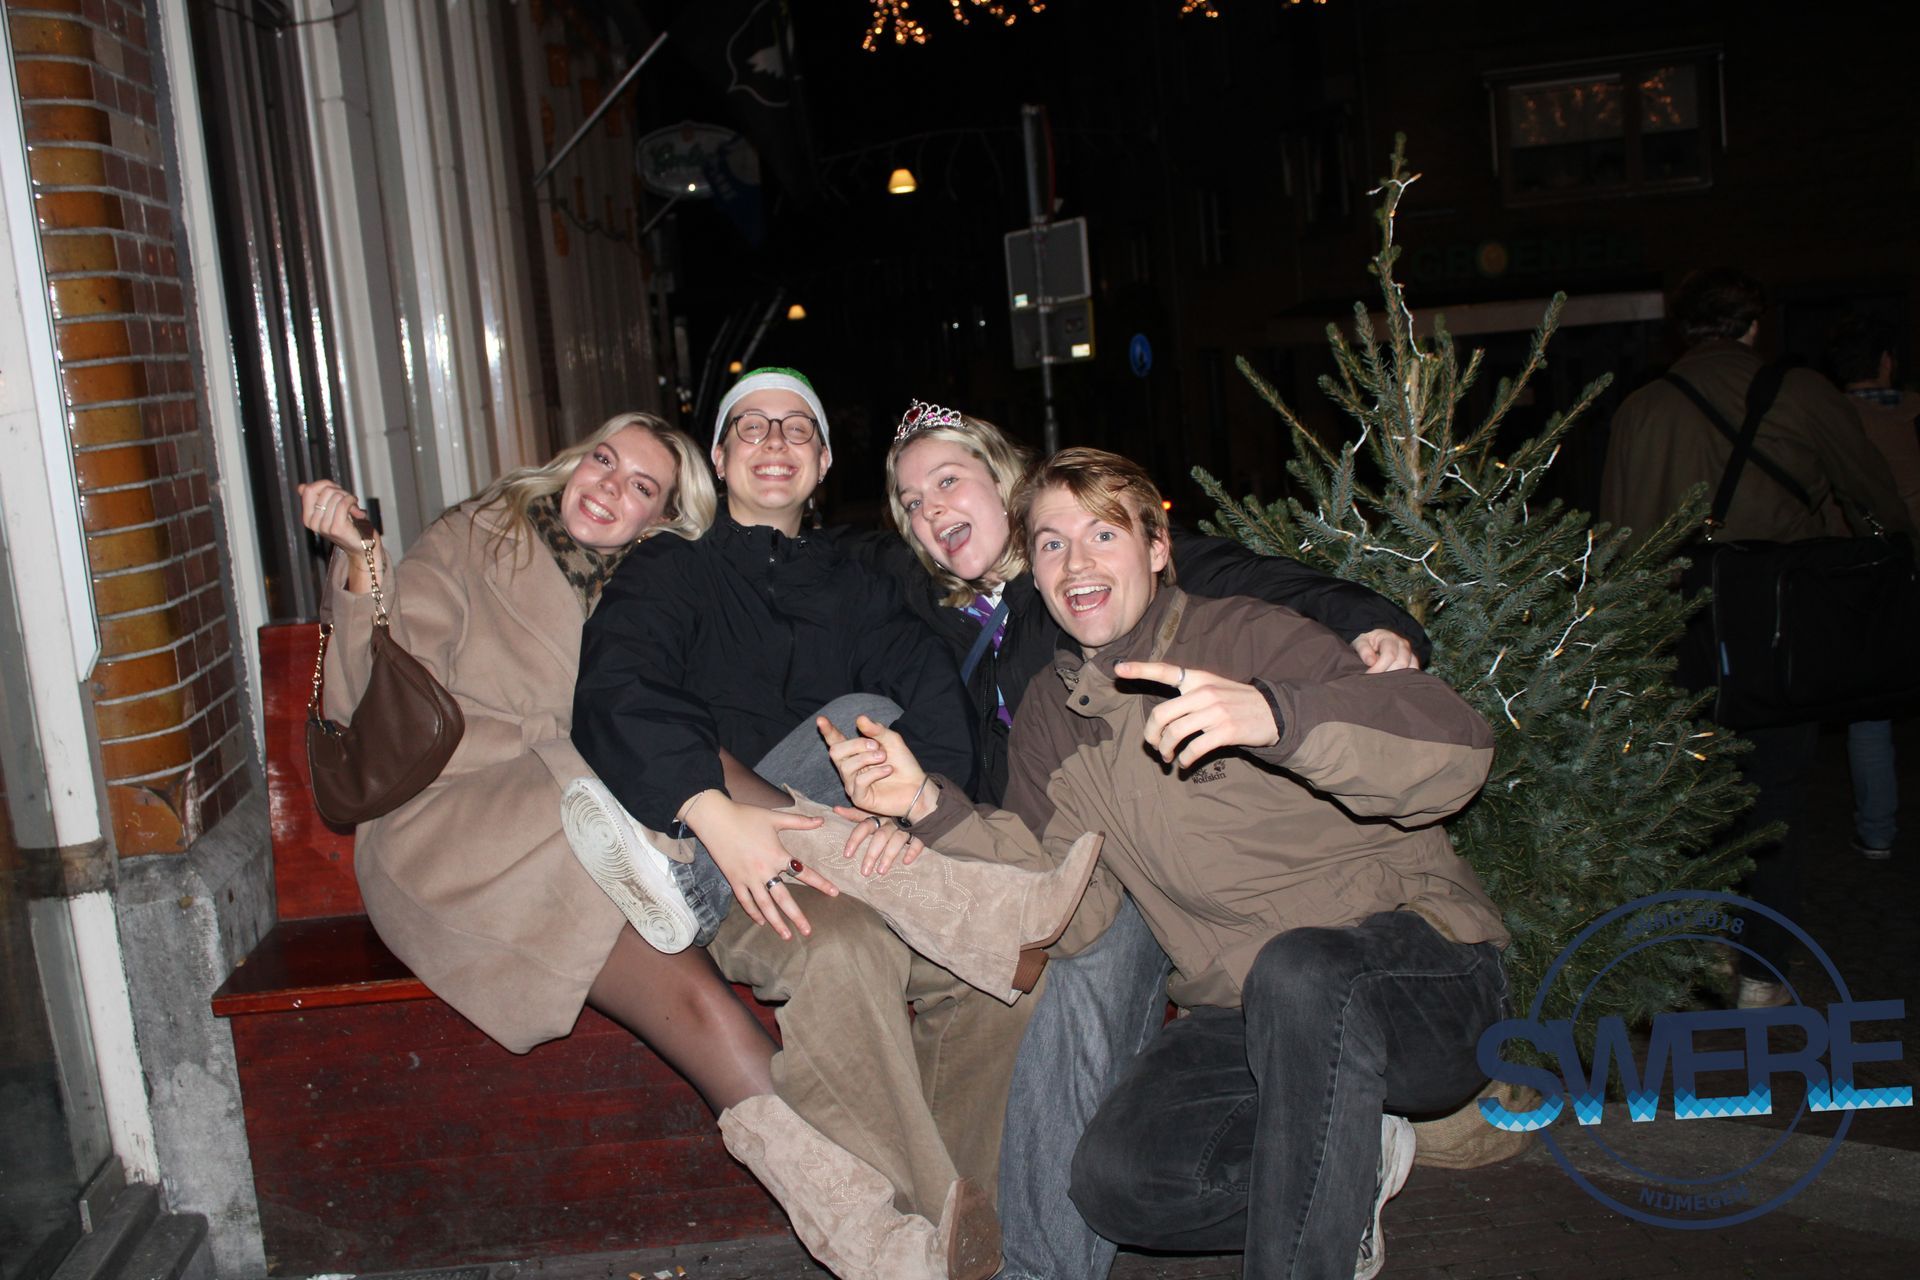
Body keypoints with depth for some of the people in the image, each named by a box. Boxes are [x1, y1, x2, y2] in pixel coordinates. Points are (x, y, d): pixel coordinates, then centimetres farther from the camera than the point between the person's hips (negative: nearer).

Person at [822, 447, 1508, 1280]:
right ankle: (1348, 1169, 7)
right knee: (1113, 1182, -17)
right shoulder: (1050, 715, 9)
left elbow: (1455, 750, -23)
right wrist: (929, 805, -14)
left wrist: (1275, 714, -41)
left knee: (1297, 971, -37)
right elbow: (1067, 908, 0)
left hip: (1417, 964, -5)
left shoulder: (1249, 640, -9)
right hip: (1245, 1012, 5)